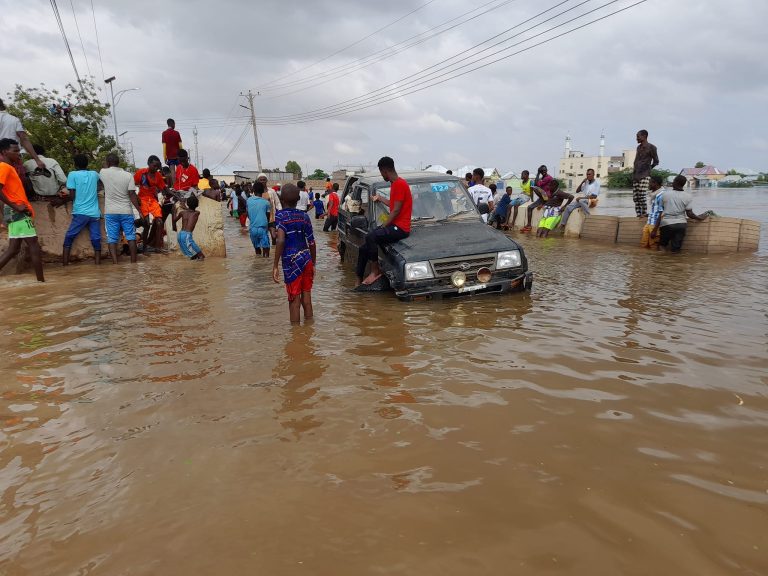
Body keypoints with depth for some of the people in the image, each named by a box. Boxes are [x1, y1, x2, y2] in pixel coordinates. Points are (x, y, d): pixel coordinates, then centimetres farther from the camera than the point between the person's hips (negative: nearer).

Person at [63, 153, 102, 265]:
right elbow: (101, 185, 34)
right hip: (95, 213, 3)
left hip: (80, 213, -3)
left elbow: (72, 196, -4)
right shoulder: (94, 174, 10)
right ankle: (98, 262, -1)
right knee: (96, 239, 3)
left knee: (69, 238, 7)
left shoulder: (73, 174, -1)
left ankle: (65, 262, 6)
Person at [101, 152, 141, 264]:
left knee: (112, 238, 2)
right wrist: (139, 210, -4)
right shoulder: (128, 175, -6)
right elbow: (132, 195, -8)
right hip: (126, 211, 0)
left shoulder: (104, 173, -3)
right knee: (131, 237, 7)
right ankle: (133, 262, 9)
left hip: (110, 212, 0)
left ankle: (115, 263, -5)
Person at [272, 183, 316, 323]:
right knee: (306, 298, 14)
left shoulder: (281, 215, -6)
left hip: (292, 262, -5)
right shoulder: (304, 216, 8)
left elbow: (280, 240, -20)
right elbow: (311, 242, 9)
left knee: (294, 301, 2)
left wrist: (275, 265, -18)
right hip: (307, 259, 5)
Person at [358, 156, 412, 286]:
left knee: (370, 237, -30)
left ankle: (375, 271, -14)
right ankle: (358, 282, 9)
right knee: (364, 248, 3)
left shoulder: (400, 184, -15)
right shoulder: (394, 184, 15)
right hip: (394, 225, 10)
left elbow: (396, 210, -19)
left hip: (400, 228, -10)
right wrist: (379, 198, 38)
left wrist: (383, 226, -14)